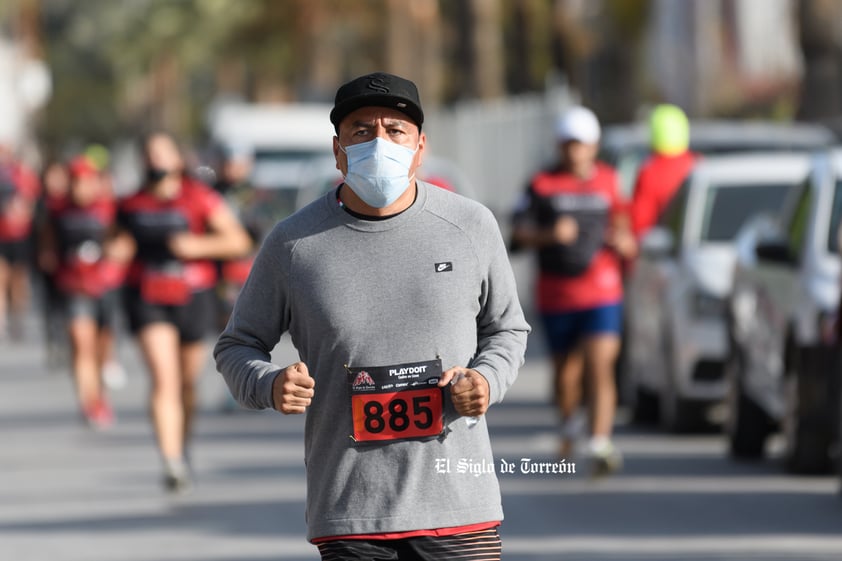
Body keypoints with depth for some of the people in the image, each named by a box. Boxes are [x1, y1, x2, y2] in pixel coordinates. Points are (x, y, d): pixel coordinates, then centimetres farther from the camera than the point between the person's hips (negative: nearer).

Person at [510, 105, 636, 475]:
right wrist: (549, 235, -21)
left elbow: (626, 236, 15)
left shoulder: (609, 184, 6)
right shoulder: (542, 185, 2)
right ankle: (569, 423, 42)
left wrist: (623, 242, -8)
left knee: (600, 368, -15)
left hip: (602, 293, -1)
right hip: (556, 295, 1)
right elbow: (519, 234, -3)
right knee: (567, 369, 14)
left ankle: (601, 442, -24)